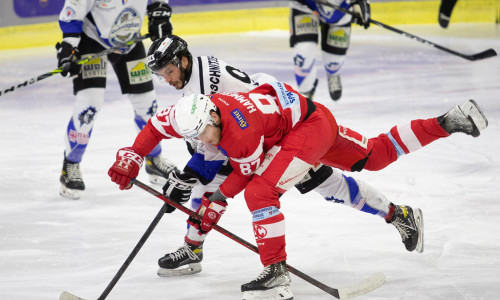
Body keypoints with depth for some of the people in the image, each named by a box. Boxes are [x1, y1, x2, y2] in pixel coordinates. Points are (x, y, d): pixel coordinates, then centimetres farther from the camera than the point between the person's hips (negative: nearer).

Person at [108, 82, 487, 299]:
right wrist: (131, 158, -1)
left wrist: (218, 200, -16)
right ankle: (451, 122, 18)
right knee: (375, 156, 17)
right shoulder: (196, 113, -8)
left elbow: (247, 171, -15)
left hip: (310, 126, -9)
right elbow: (157, 126, 5)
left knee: (261, 191, -18)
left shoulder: (241, 133, -30)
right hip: (318, 122, 9)